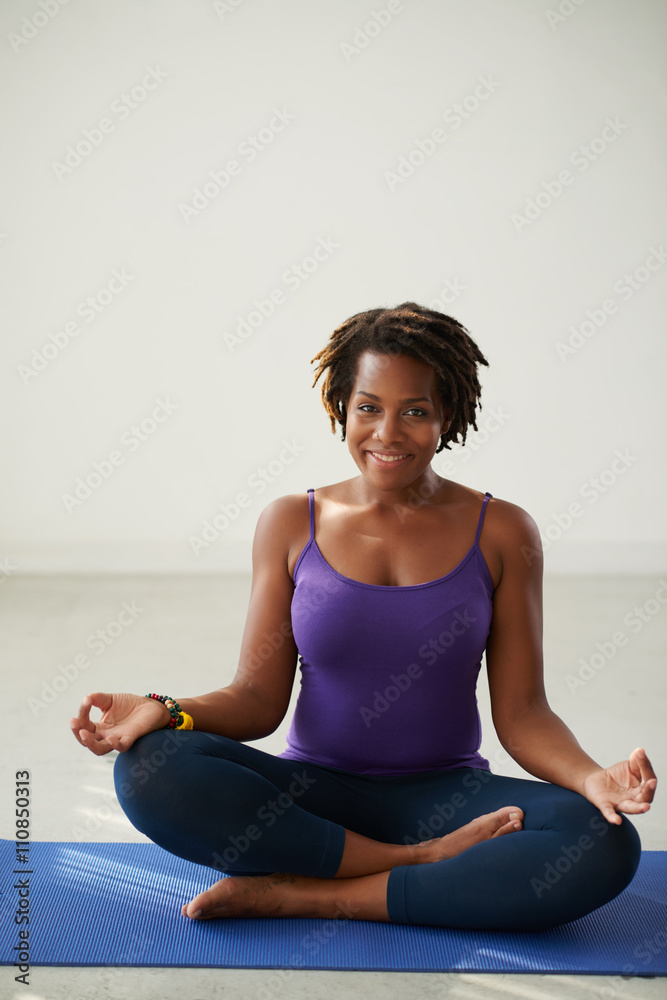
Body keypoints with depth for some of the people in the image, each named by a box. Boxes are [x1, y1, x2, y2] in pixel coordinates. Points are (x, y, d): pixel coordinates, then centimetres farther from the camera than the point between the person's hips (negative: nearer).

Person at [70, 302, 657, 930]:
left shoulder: (501, 533, 1)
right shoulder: (290, 525, 2)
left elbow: (521, 714, 0)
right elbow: (258, 698, 2)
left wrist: (592, 778, -21)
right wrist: (164, 713, -18)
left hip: (446, 796, 0)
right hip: (311, 795, 1)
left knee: (605, 846, -29)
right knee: (148, 767, -27)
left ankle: (299, 893, -21)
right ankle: (430, 861, -19)